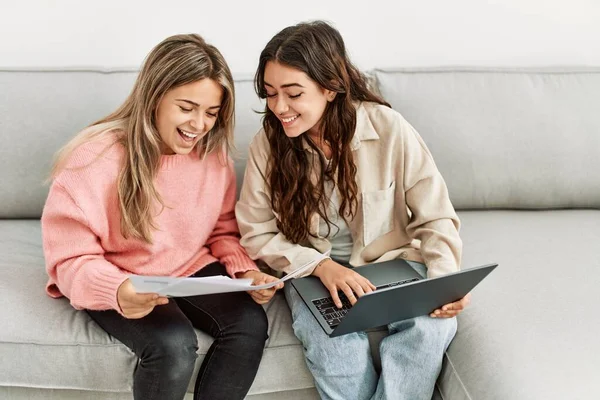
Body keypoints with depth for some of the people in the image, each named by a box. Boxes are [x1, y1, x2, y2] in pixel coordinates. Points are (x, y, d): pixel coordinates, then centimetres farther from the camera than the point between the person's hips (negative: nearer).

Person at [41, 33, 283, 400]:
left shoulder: (214, 152, -3)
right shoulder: (95, 157, -19)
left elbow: (223, 233, 8)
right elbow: (70, 258, -17)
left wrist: (246, 271, -13)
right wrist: (118, 291, -38)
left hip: (192, 271, 5)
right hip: (119, 282, -4)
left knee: (251, 322, -22)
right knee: (173, 344, -31)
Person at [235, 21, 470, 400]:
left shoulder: (389, 130, -14)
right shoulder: (268, 143, -9)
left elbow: (435, 219, -6)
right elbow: (257, 234, -3)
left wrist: (445, 278, -24)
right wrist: (321, 266, -19)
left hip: (389, 262, 0)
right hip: (311, 271, 0)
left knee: (434, 325, -29)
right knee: (337, 346, -30)